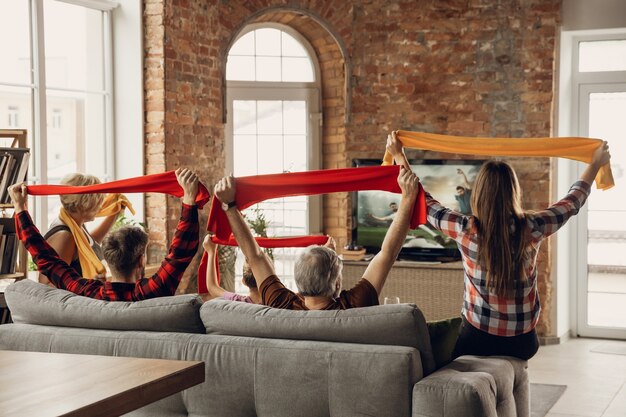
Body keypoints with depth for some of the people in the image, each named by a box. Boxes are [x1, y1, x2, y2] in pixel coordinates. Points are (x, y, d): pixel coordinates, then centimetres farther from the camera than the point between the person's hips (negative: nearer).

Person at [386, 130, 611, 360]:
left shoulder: (466, 230, -14)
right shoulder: (531, 228, -10)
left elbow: (423, 201, 2)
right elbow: (573, 202, 9)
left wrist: (399, 156, 12)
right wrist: (596, 163, 24)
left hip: (477, 341, -3)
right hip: (522, 343, 4)